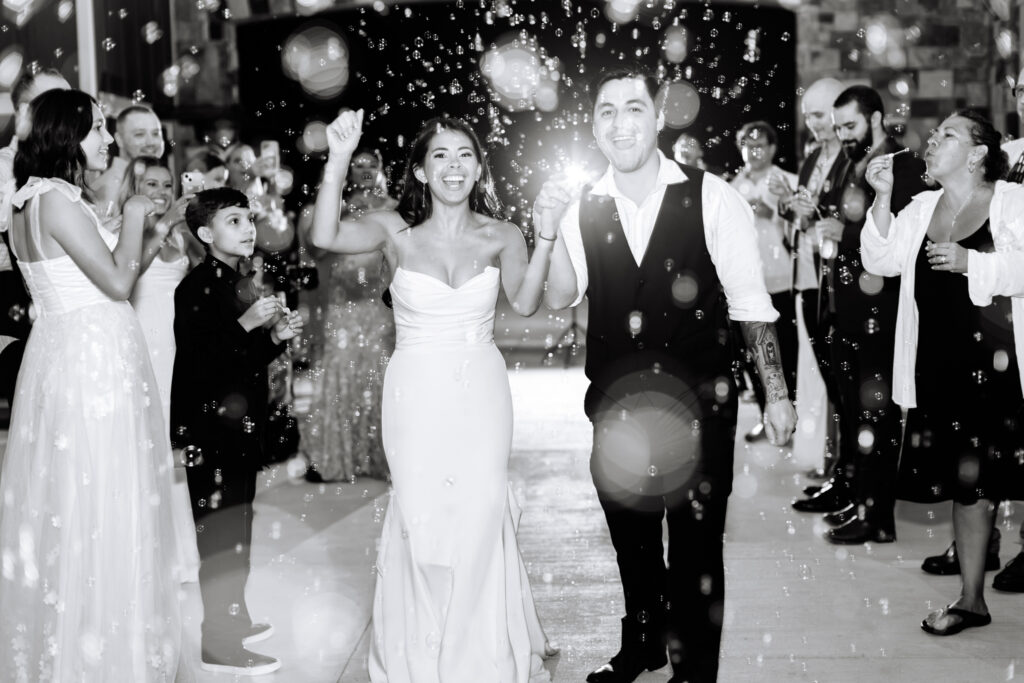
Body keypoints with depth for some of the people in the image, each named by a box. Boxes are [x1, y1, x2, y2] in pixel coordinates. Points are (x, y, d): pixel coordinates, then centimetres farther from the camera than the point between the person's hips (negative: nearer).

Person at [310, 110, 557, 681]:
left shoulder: (500, 236, 0)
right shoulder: (397, 231, -4)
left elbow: (525, 303, -5)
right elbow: (326, 237, -18)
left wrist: (546, 236, -13)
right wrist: (339, 160, -27)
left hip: (481, 392, 1)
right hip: (416, 392, -1)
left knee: (482, 514, 1)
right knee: (420, 516, 4)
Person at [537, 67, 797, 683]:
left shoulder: (712, 198, -10)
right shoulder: (582, 208, 0)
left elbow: (750, 301, -6)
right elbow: (560, 297, -8)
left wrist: (777, 394, -7)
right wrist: (548, 234, -25)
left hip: (698, 405, -3)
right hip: (616, 405, 3)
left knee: (696, 545, 7)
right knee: (630, 537, 19)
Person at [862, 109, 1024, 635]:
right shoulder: (921, 207, 13)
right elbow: (881, 261, 2)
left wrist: (971, 262, -20)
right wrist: (883, 198, -5)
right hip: (941, 368, 5)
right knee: (965, 481, 10)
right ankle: (971, 598, 20)